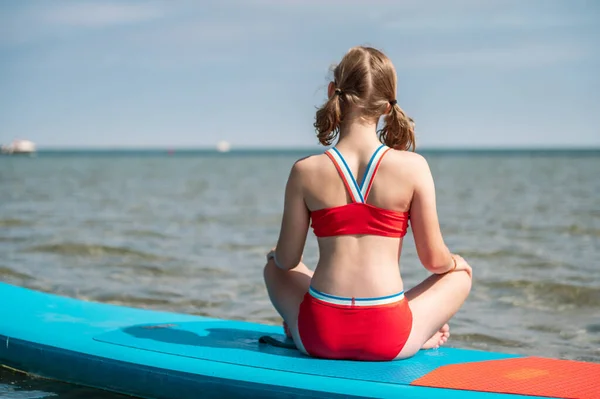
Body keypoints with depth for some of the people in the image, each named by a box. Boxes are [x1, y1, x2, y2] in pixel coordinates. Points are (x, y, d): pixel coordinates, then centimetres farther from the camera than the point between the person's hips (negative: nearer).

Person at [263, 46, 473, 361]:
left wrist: (276, 254, 27)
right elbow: (434, 260, -3)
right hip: (389, 342, -1)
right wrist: (455, 262, 21)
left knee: (274, 268, 34)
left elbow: (287, 260, 2)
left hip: (318, 336, 1)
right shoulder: (412, 166, -9)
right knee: (461, 272, 27)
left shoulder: (305, 171, -6)